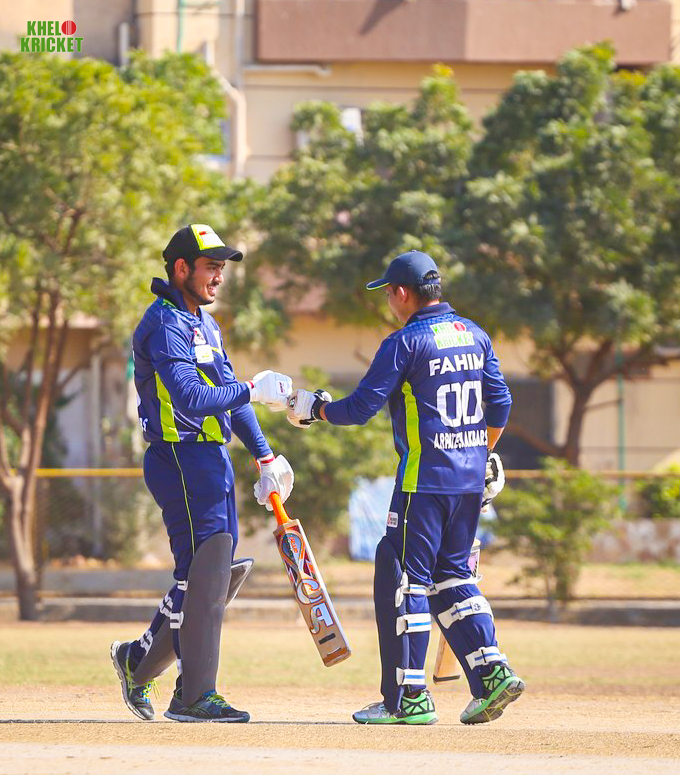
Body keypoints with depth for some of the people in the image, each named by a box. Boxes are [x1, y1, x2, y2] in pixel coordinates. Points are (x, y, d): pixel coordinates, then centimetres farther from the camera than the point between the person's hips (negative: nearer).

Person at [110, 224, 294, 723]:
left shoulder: (205, 324, 19)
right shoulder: (166, 325, -13)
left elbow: (229, 395, 23)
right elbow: (190, 399, -24)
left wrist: (264, 456, 19)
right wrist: (252, 390, -26)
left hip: (213, 459, 10)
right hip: (181, 456, -10)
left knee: (222, 571, 12)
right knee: (206, 570, -13)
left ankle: (140, 661, 24)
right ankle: (195, 695, -11)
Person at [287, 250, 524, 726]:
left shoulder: (405, 343, -10)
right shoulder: (475, 336, 10)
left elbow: (360, 408, -10)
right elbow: (500, 405, 12)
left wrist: (315, 409, 6)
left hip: (423, 479, -7)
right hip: (471, 480, 7)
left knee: (403, 578, 0)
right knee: (452, 574, 16)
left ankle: (409, 697, -1)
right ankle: (492, 671, 1)